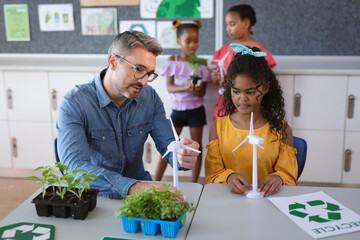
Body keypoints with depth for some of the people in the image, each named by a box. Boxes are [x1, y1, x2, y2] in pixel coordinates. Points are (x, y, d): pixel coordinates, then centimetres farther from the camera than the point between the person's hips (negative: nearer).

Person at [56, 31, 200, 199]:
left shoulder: (149, 97, 2)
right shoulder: (74, 104, -15)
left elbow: (167, 143, 0)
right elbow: (76, 167, -26)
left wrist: (182, 155, -25)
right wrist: (132, 187, -41)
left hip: (140, 186, 3)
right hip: (94, 197, -3)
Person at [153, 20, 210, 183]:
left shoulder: (201, 63, -1)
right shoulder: (172, 61, -1)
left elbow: (202, 93, -4)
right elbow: (169, 87, -10)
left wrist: (197, 88, -27)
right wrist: (185, 86, -29)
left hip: (196, 110, 0)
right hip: (177, 109, 0)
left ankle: (194, 185, 17)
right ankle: (155, 183, 10)